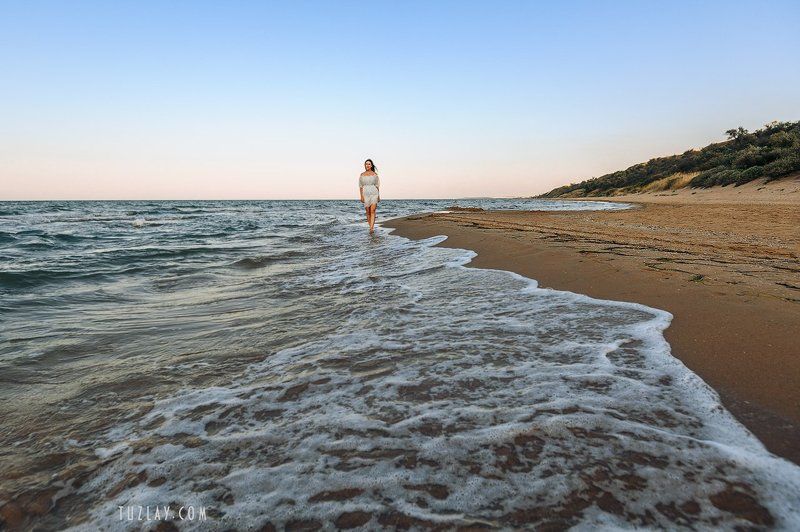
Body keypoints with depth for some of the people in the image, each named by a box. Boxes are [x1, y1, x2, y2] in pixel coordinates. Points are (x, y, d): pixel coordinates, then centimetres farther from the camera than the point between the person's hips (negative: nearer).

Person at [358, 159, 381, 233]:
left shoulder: (375, 174, 5)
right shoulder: (362, 175, 6)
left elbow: (377, 185, 8)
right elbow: (360, 186, 4)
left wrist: (378, 195, 6)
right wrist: (361, 196, -5)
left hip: (374, 194, -2)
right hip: (366, 194, 2)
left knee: (372, 211, -14)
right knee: (368, 212, 5)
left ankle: (371, 228, -22)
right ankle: (371, 227, 17)